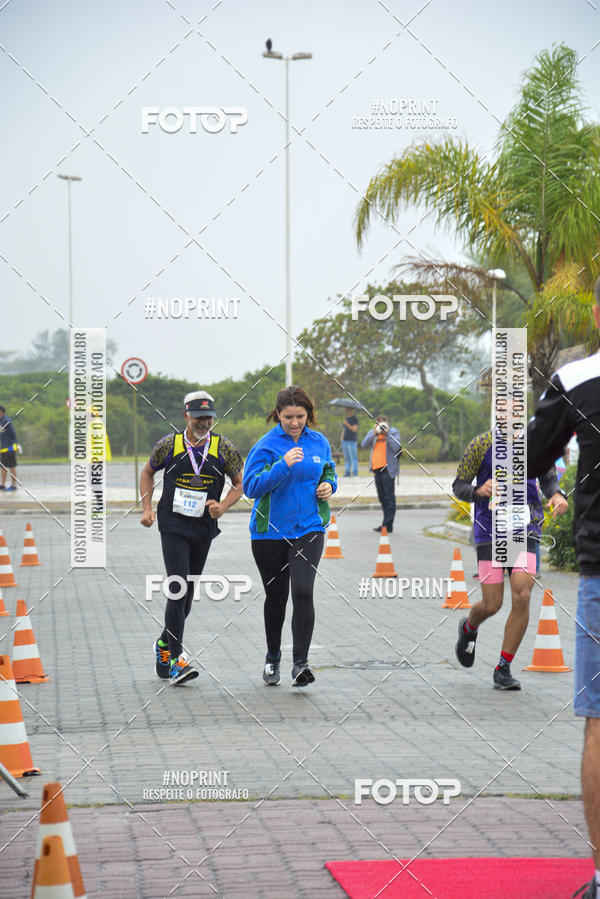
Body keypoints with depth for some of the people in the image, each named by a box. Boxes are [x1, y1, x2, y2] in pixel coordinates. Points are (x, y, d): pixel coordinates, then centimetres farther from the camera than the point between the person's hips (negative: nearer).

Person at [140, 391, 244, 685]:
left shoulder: (223, 448, -1)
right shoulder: (169, 445, -4)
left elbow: (240, 483, 8)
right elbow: (147, 472, 13)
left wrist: (222, 506, -9)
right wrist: (147, 508, 4)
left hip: (204, 528, 3)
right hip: (173, 526, -3)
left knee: (188, 591, 12)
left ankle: (164, 644, 34)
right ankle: (174, 660, -14)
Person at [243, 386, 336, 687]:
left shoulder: (319, 442, 4)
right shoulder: (266, 445, -8)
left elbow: (329, 470, 22)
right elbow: (251, 486, -16)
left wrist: (329, 485, 0)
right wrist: (284, 465, -26)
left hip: (308, 528, 1)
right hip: (270, 531, -1)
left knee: (303, 591, -17)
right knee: (276, 597, 11)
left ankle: (300, 663, -15)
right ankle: (272, 657, 33)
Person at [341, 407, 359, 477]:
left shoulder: (354, 419, -4)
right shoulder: (346, 418, 19)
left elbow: (354, 429, -14)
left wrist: (347, 424, -18)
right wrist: (342, 437, 15)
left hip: (351, 441, -8)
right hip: (345, 441, 8)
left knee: (353, 457, -10)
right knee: (346, 458, 6)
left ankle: (355, 473, -11)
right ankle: (347, 473, 7)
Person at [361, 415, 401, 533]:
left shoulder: (393, 432, 1)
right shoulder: (372, 433, 14)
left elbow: (396, 447, -12)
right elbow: (363, 444, -1)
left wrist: (387, 434, -15)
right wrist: (374, 433, -10)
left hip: (387, 469, -6)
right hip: (377, 470, 6)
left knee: (389, 498, -7)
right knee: (382, 498, 13)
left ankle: (388, 525, -8)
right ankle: (386, 522, 22)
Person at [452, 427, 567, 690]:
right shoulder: (481, 444, -5)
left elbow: (548, 478, 17)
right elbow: (458, 486, 0)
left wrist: (556, 495, -5)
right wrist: (479, 492, -22)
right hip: (489, 531, -2)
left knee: (522, 597, -13)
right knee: (492, 605, -1)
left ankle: (503, 669, 1)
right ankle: (468, 629, 37)